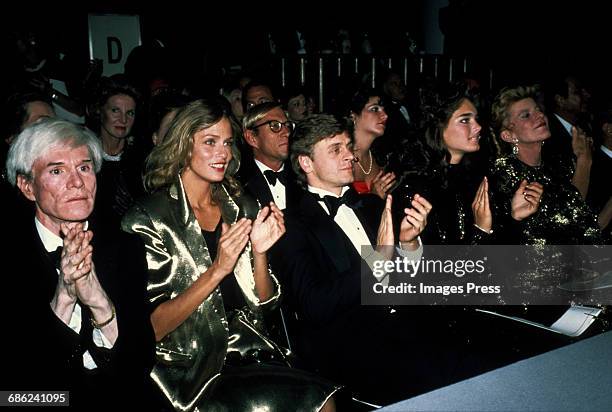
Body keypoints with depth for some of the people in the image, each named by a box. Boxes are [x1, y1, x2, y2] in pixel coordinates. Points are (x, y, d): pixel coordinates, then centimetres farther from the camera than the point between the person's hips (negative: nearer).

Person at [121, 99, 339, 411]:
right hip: (190, 371, -5)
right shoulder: (147, 219, -6)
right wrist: (217, 271, -20)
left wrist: (259, 251, -8)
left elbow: (264, 303, 10)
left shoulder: (237, 210, 9)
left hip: (250, 352, 5)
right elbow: (150, 328, -11)